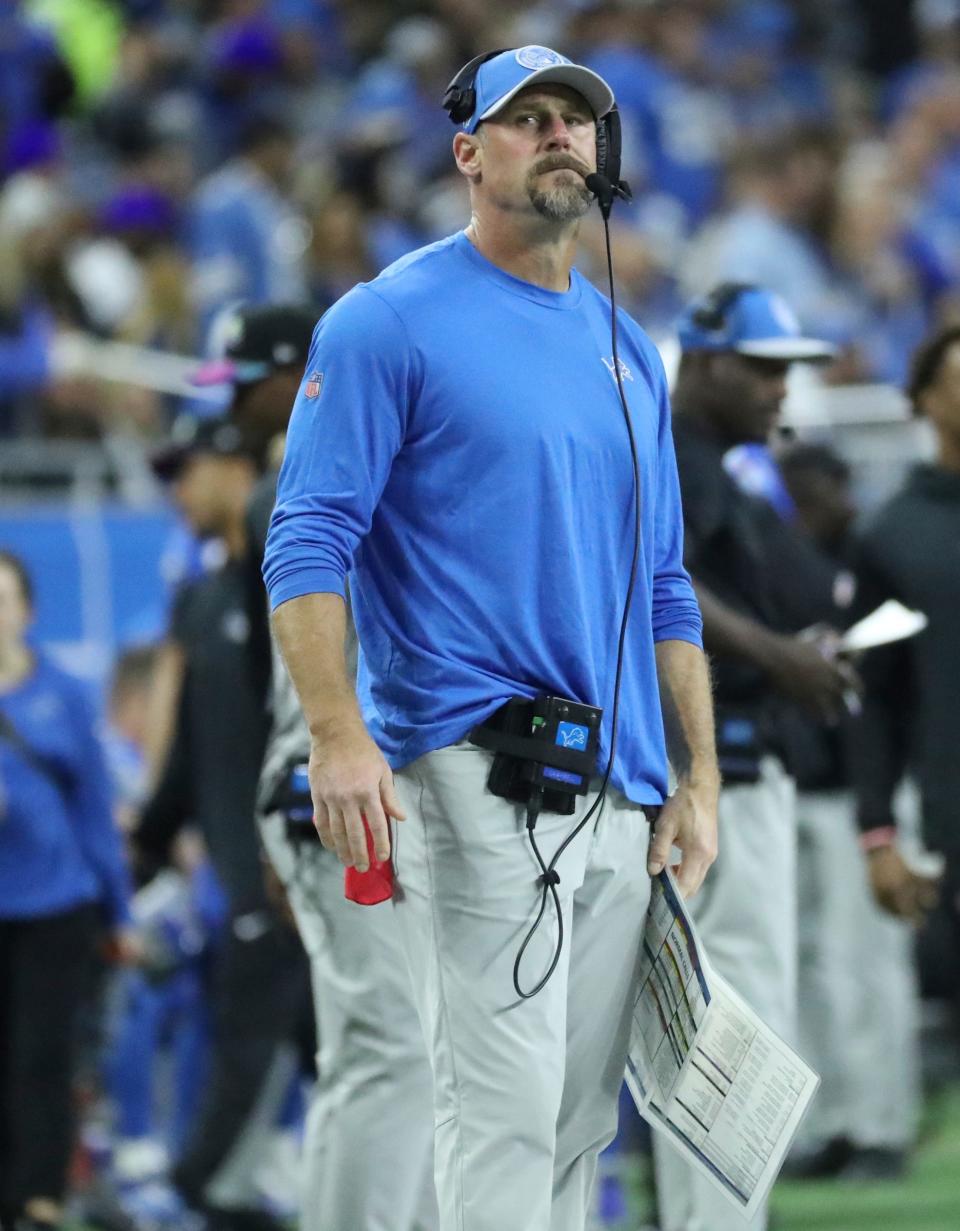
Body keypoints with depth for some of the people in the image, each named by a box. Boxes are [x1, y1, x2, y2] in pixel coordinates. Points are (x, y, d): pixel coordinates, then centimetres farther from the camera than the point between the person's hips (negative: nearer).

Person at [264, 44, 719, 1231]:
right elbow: (307, 541, -9)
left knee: (577, 1124, 8)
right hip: (472, 777, -7)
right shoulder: (389, 322, -2)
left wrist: (700, 779, 14)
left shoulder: (626, 348, 19)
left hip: (620, 797, 7)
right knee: (505, 1111, -15)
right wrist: (339, 736, -21)